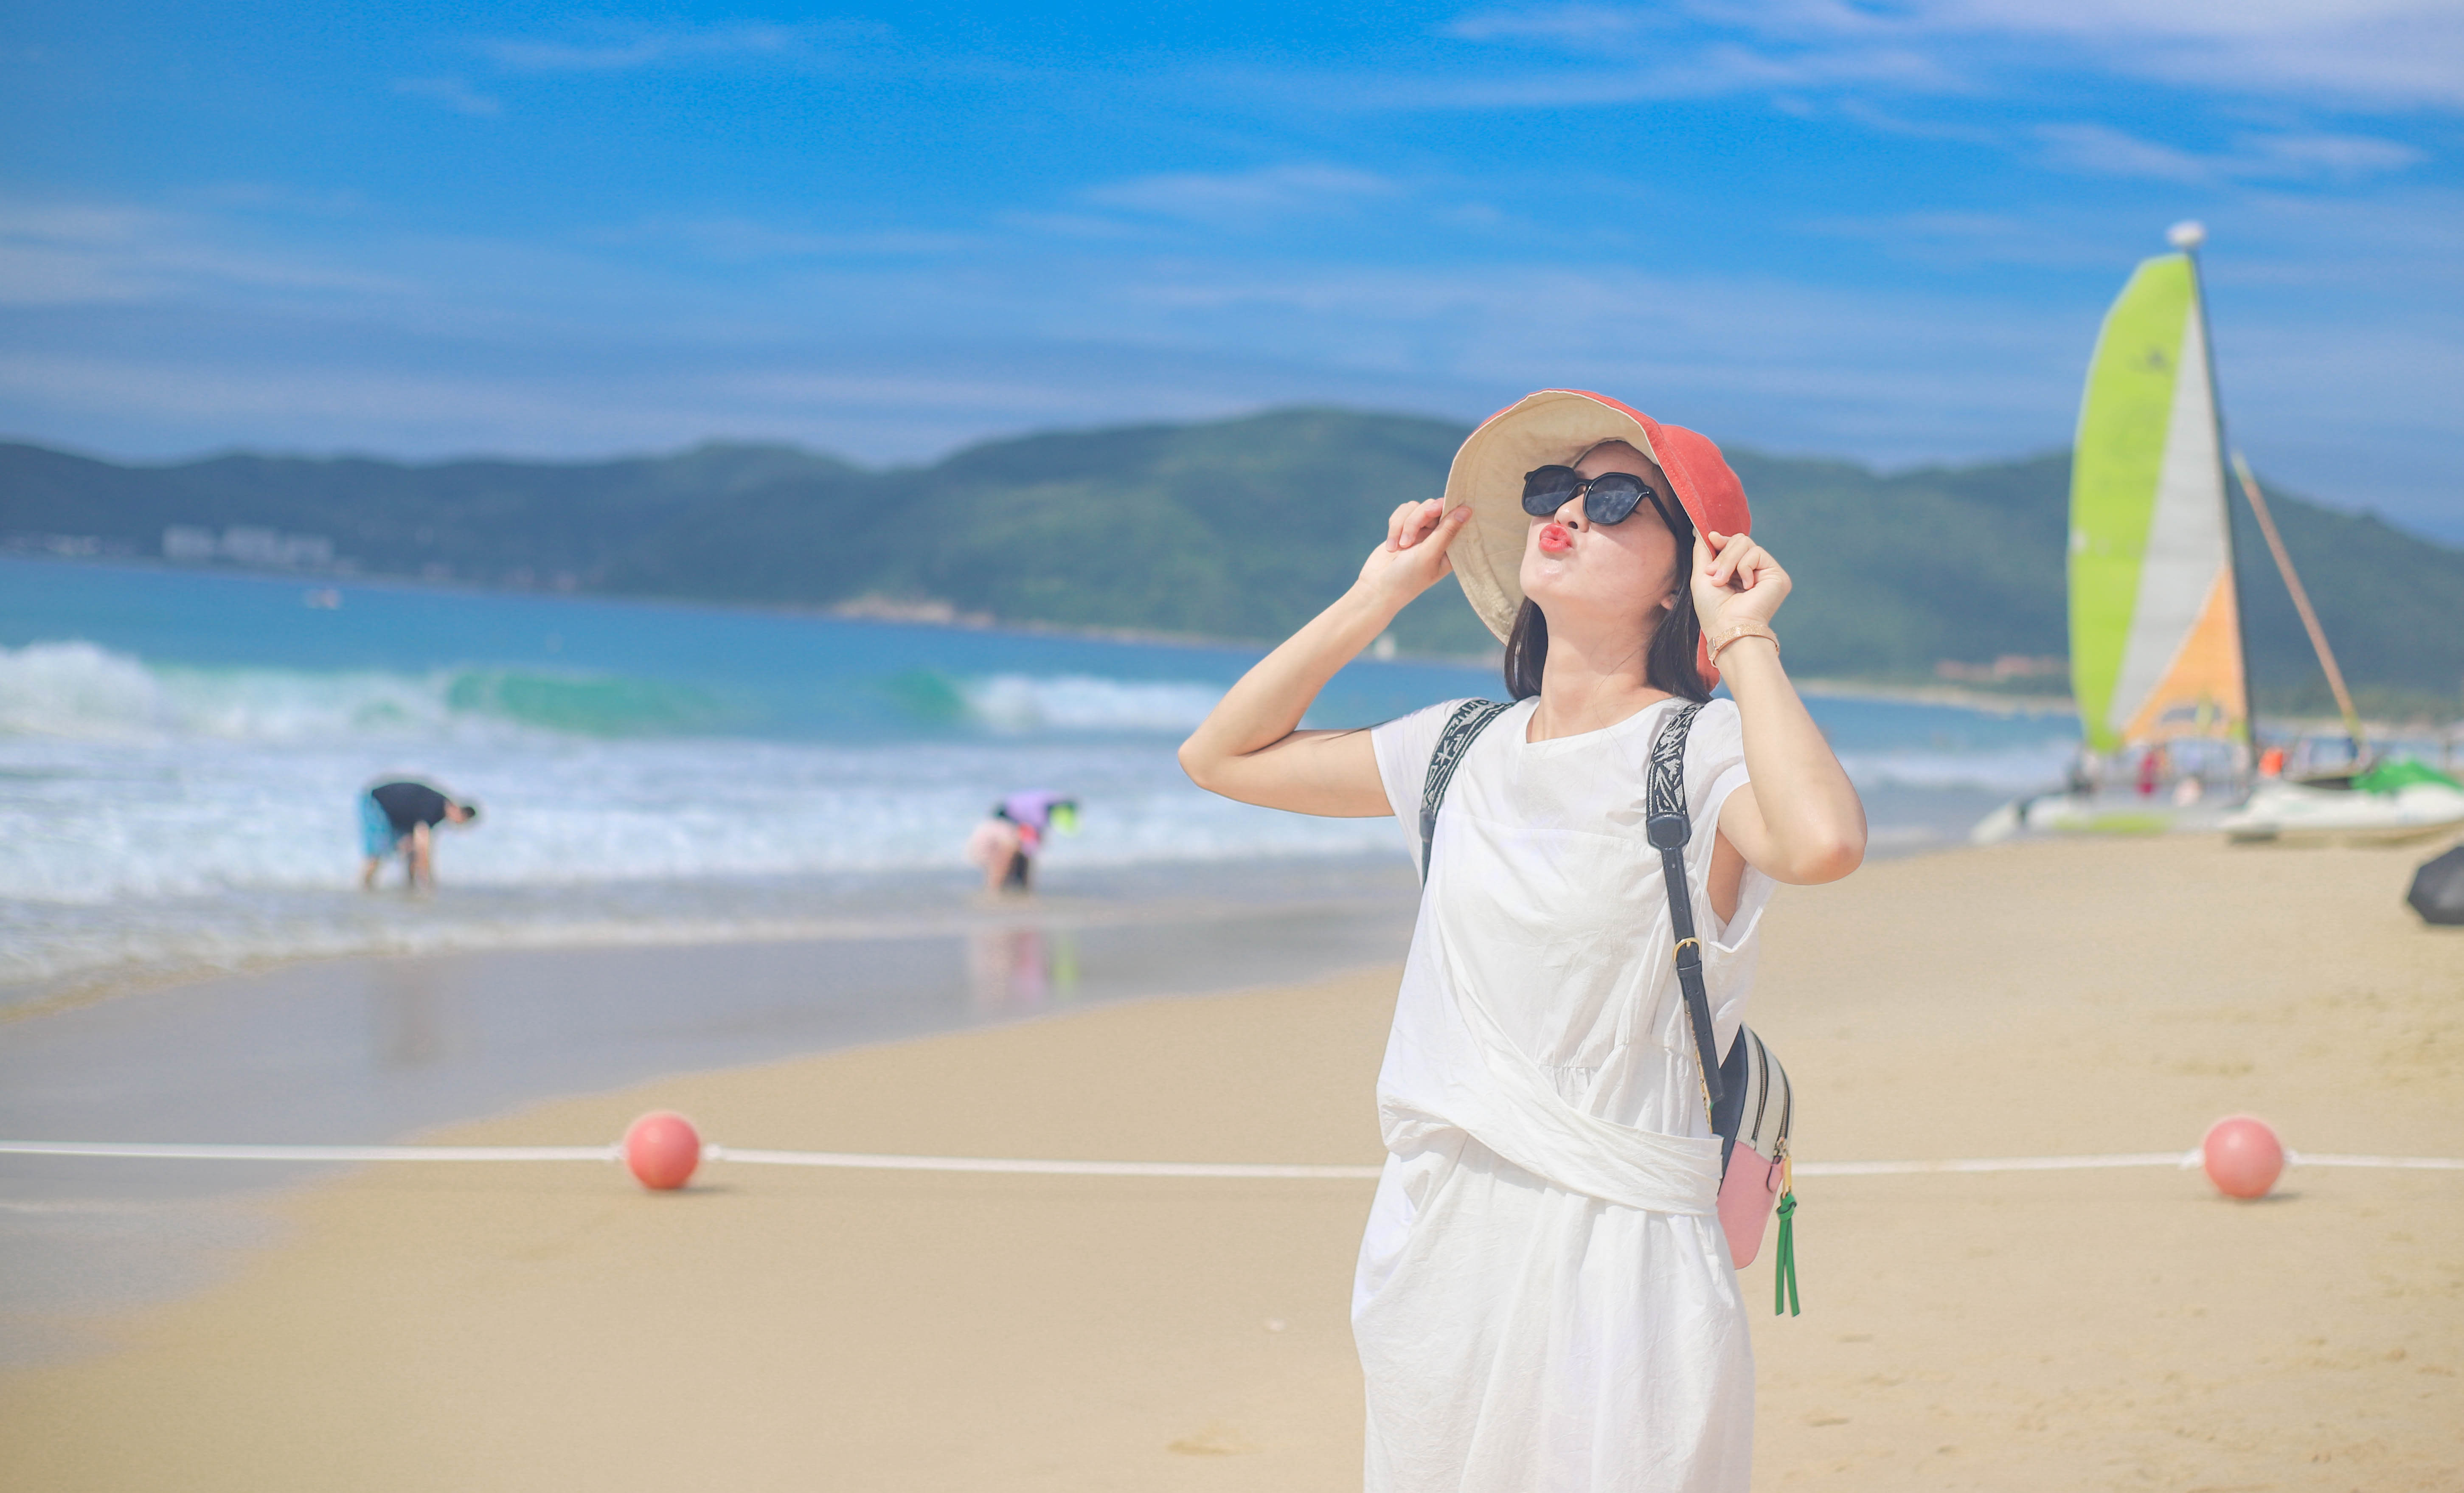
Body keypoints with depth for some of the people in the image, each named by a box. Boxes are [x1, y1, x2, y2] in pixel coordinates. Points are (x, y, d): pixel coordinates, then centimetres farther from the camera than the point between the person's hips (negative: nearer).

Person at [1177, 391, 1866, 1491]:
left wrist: (1744, 636, -18)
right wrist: (1377, 597, 12)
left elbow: (1823, 842, -31)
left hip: (1617, 1251, -6)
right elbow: (1222, 755, 19)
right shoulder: (1464, 750, 10)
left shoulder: (1702, 751, -8)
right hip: (1435, 1238, 6)